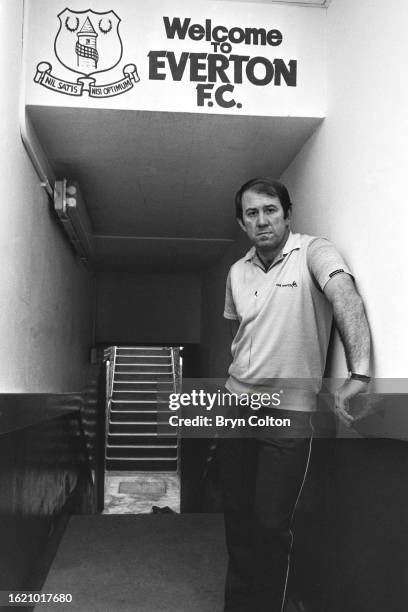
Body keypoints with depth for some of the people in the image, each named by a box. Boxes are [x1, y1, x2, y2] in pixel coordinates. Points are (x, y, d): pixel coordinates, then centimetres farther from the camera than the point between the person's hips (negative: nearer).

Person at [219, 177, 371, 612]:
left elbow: (344, 297, -28)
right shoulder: (237, 272, 8)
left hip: (288, 413, -5)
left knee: (271, 526, 2)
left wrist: (358, 373, -42)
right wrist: (243, 372, 13)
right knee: (237, 517, 16)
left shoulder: (313, 252, -10)